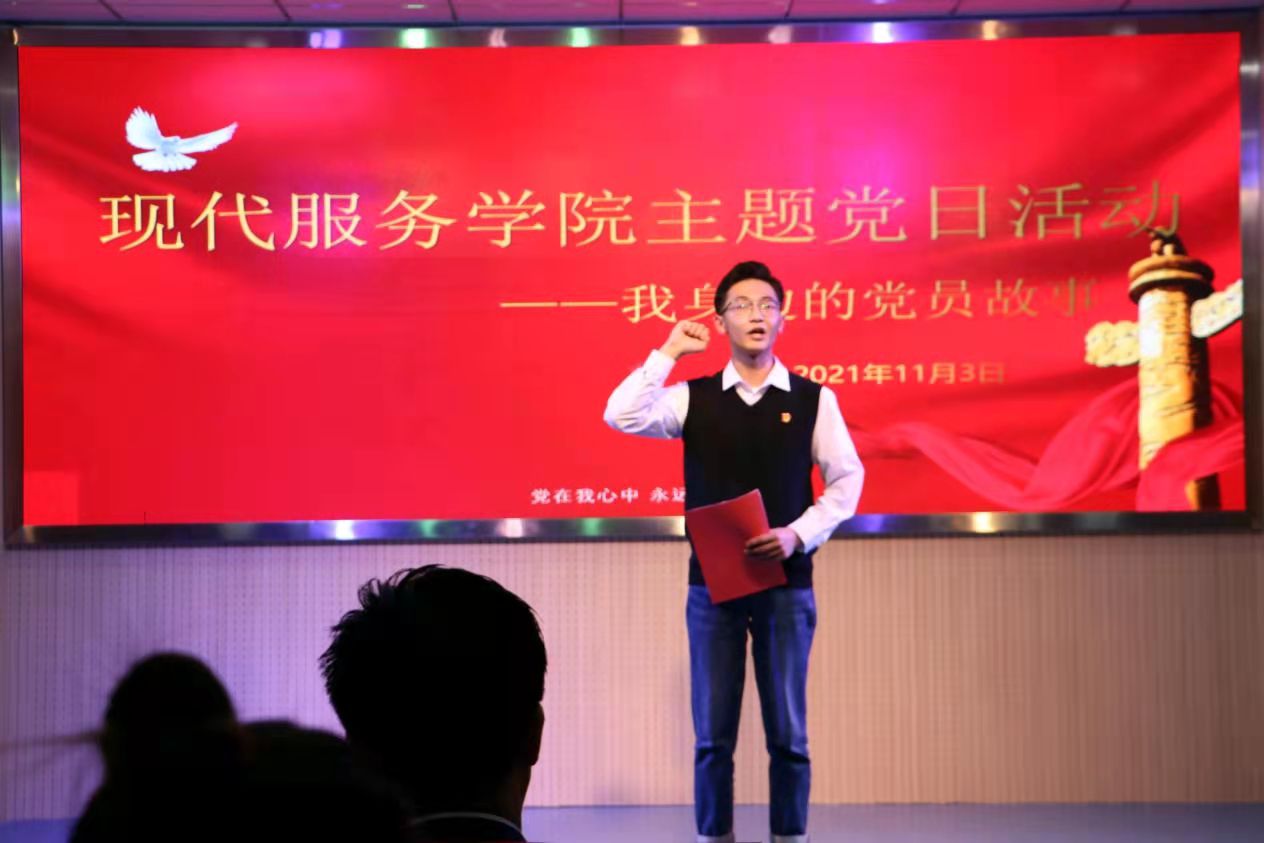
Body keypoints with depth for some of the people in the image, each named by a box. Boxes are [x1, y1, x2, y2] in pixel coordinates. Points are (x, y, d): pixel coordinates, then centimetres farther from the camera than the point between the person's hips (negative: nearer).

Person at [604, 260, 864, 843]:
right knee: (712, 735, 6)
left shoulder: (813, 399, 2)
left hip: (786, 583, 0)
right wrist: (669, 352, -7)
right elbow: (621, 417, -12)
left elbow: (847, 479, 3)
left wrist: (799, 533, -11)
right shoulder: (693, 398, 2)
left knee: (787, 734, 5)